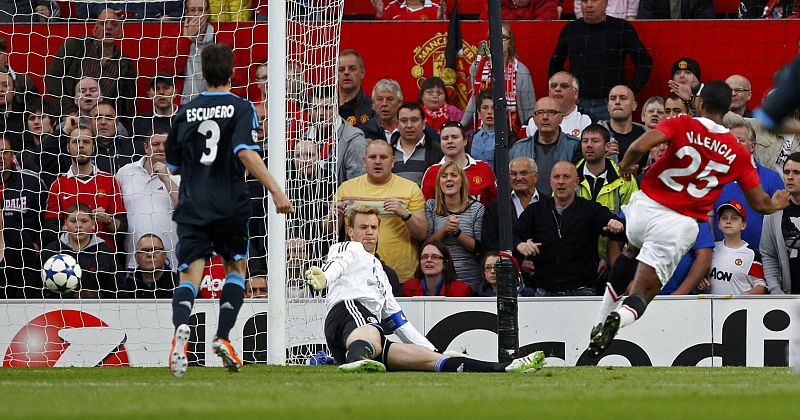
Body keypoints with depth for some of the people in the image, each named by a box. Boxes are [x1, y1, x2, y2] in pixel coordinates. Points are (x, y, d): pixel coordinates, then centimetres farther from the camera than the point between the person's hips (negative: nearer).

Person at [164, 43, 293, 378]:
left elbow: (173, 166, 17)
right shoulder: (241, 108, -1)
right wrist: (276, 192, -18)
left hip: (192, 207, 1)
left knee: (190, 275, -6)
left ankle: (181, 328, -38)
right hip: (230, 206, -1)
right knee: (237, 266, 22)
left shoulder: (186, 112, 9)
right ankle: (222, 337, 7)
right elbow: (246, 153, -17)